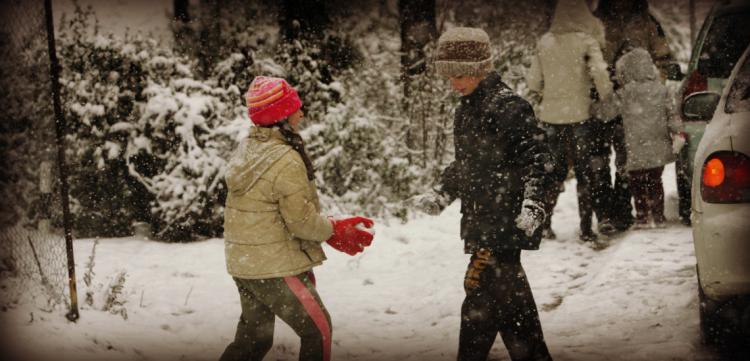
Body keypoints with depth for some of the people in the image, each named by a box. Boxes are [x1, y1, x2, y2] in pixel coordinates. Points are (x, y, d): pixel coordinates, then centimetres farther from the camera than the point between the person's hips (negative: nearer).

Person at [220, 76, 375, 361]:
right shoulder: (286, 161, -21)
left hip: (242, 264, 9)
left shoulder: (246, 150, 6)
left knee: (253, 338, 20)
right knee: (317, 330, 6)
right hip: (276, 266, -9)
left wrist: (330, 228, 9)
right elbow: (301, 220, -18)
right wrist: (337, 230, 1)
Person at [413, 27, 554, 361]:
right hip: (481, 220, 9)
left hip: (506, 220, -9)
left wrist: (532, 203, -25)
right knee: (510, 295, 14)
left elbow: (537, 158, -17)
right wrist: (440, 195, 17)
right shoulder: (465, 110, 14)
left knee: (481, 294, -9)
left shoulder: (508, 107, -15)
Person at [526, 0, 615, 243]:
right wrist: (607, 96, -4)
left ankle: (543, 221, 12)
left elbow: (533, 82, 6)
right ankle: (586, 228, 6)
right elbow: (599, 73, -19)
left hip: (551, 114, 3)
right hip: (579, 113, -3)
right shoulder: (586, 40, -7)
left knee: (556, 169, 15)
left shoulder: (544, 42, 4)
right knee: (583, 169, 6)